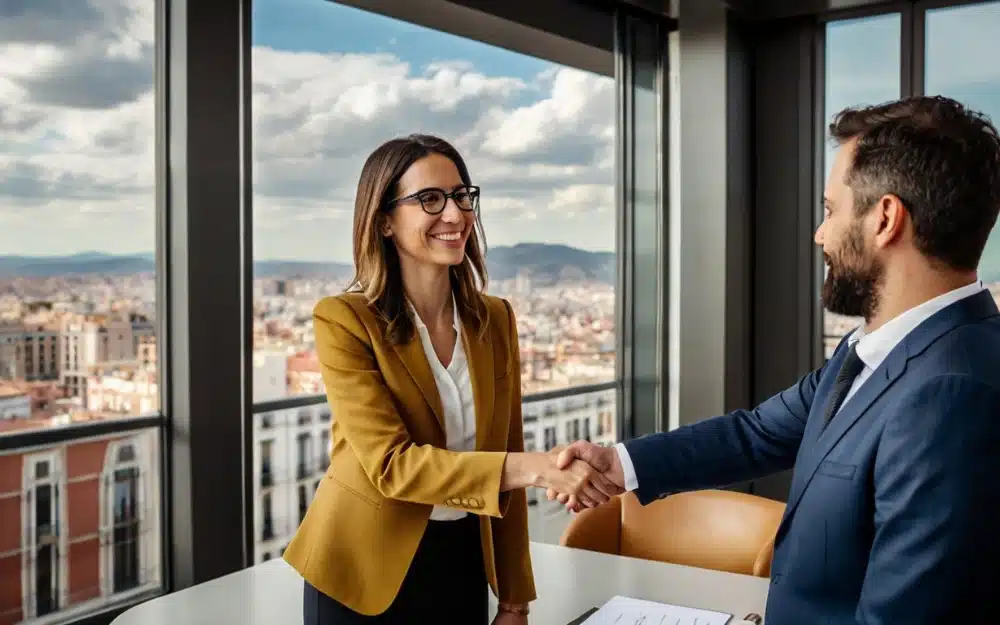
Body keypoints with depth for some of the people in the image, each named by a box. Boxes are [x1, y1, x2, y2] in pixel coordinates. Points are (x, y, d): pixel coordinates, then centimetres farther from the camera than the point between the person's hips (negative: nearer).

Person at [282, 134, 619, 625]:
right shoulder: (344, 321, -15)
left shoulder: (495, 319, 1)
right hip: (363, 570, -4)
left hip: (463, 564, 4)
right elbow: (391, 465, -23)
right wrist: (537, 469, -33)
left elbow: (503, 458, 5)